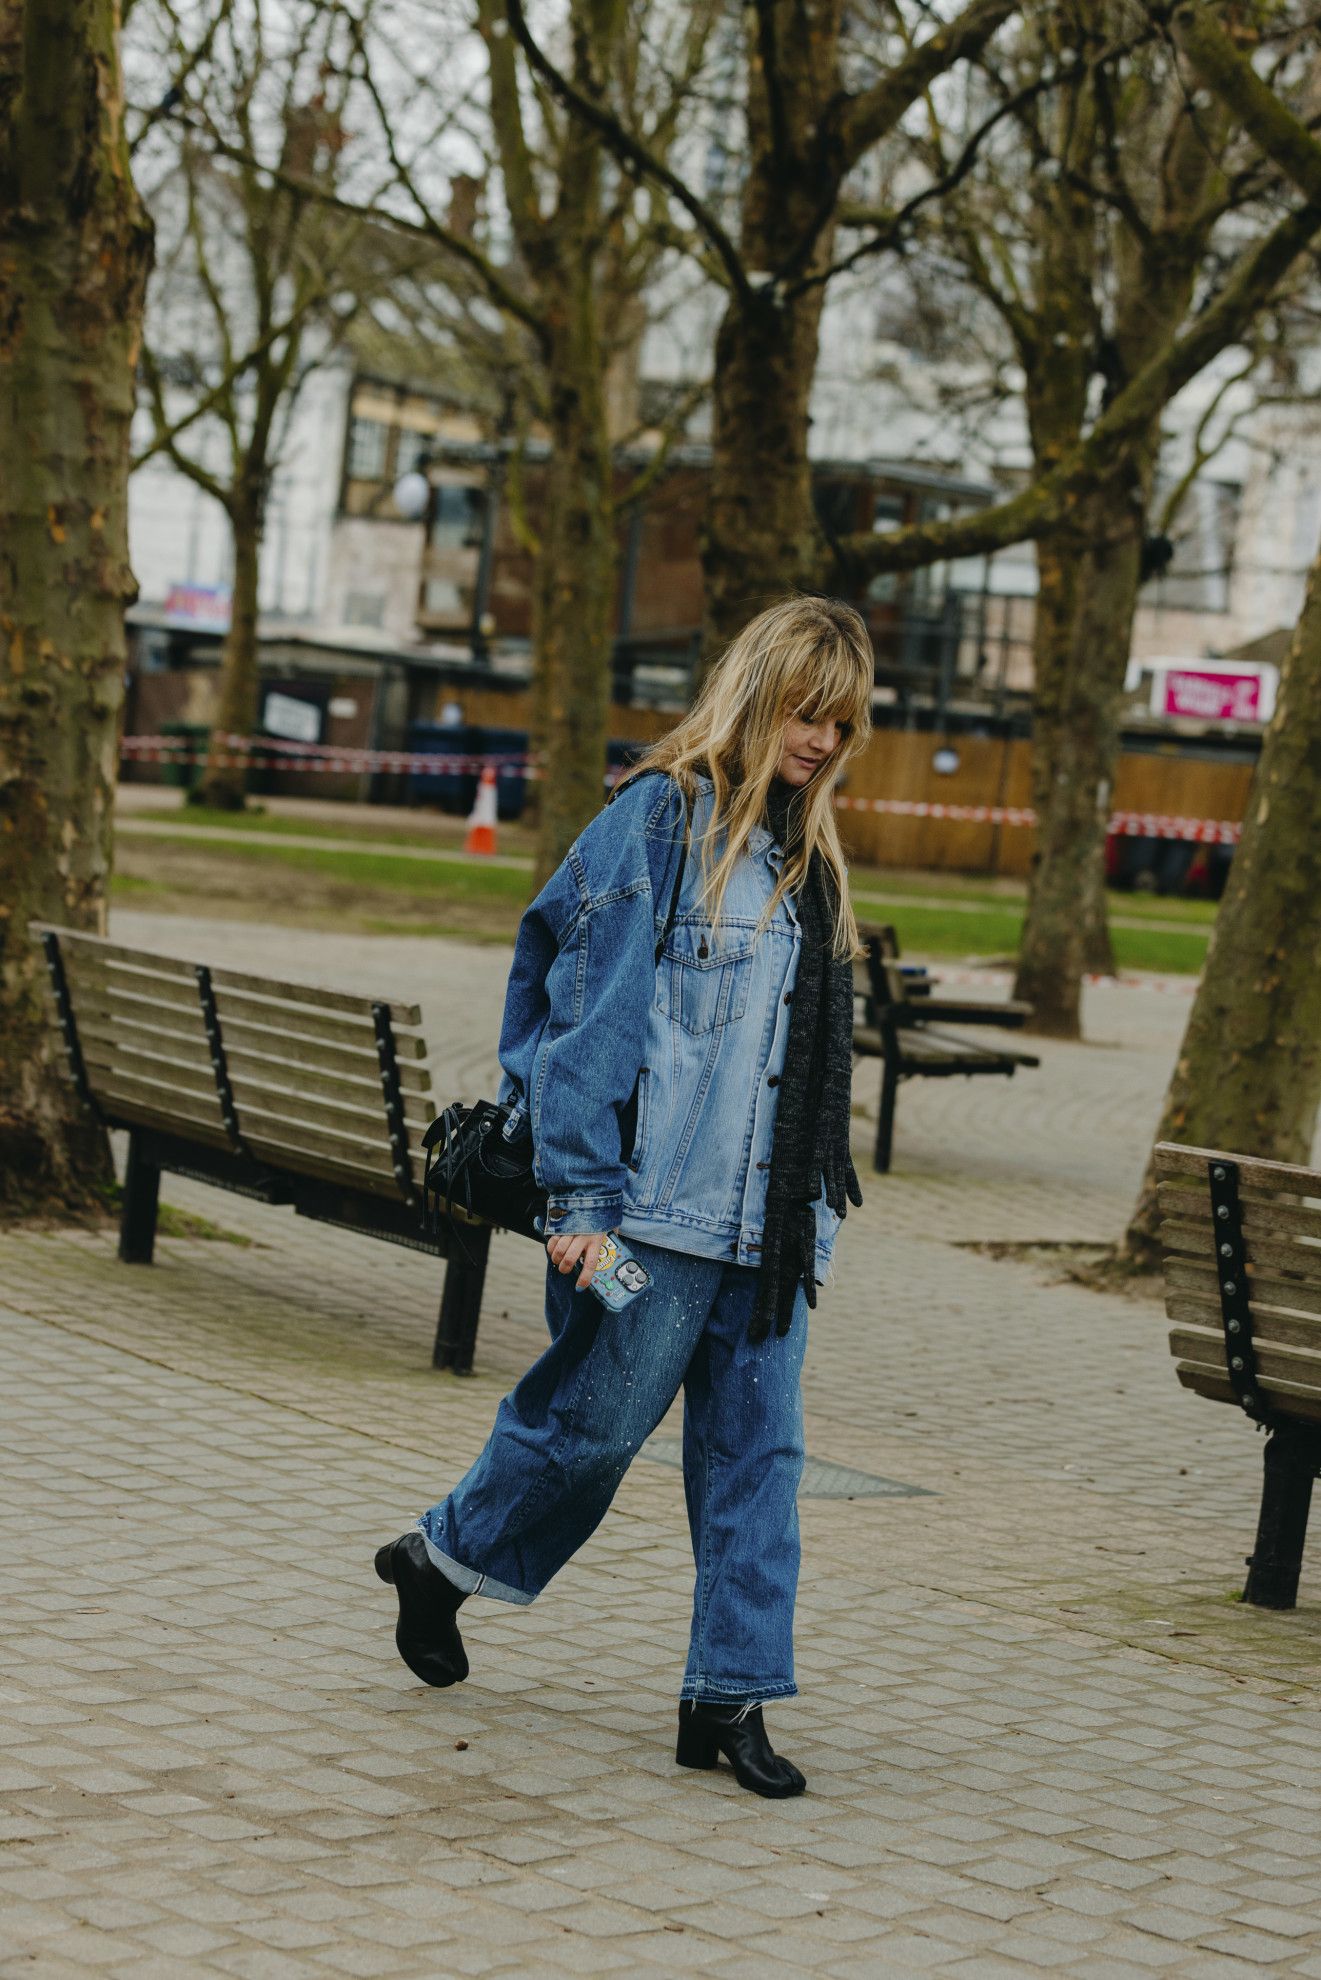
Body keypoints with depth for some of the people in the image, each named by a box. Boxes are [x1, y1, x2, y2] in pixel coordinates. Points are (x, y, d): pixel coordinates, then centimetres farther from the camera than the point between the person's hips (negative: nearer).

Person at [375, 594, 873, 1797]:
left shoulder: (803, 850, 15)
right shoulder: (659, 819, -7)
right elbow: (593, 1012, -11)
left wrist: (818, 1210, 19)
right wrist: (581, 1196, -15)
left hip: (768, 1222, 7)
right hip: (657, 1205, -7)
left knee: (758, 1452, 3)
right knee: (597, 1420, 2)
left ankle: (730, 1697, 8)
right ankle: (445, 1561, 27)